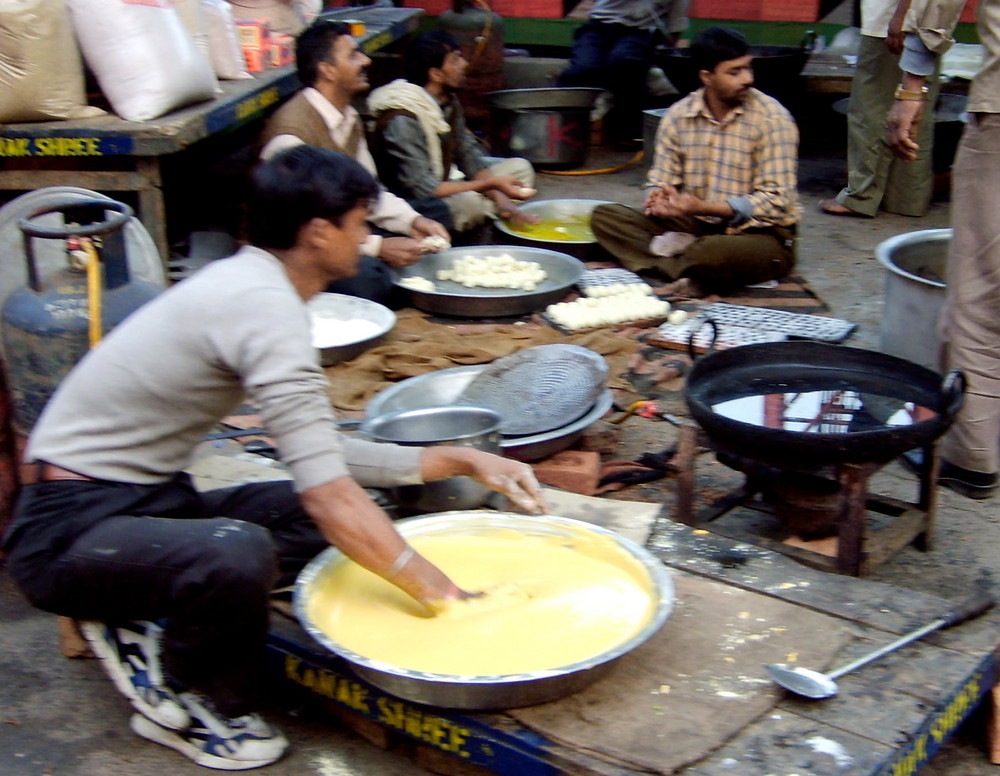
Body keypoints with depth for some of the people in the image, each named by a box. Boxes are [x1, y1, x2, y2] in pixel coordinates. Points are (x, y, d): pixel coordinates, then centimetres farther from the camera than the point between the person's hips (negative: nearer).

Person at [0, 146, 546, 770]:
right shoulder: (264, 304, -23)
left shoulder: (244, 281, 7)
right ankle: (185, 709, -6)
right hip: (70, 526, -9)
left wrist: (460, 460, 7)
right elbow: (329, 495, -28)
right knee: (238, 553, -38)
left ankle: (149, 627, 5)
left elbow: (324, 455, 10)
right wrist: (446, 598, -21)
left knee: (362, 512, -1)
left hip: (146, 504, 9)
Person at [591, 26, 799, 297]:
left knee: (713, 252, -41)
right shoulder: (678, 115, 1)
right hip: (695, 225, 5)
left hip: (760, 233, -5)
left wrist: (703, 207, -26)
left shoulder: (772, 119, -11)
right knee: (605, 216, -12)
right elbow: (659, 183, 5)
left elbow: (777, 201, -15)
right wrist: (659, 200, -22)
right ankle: (695, 275, -21)